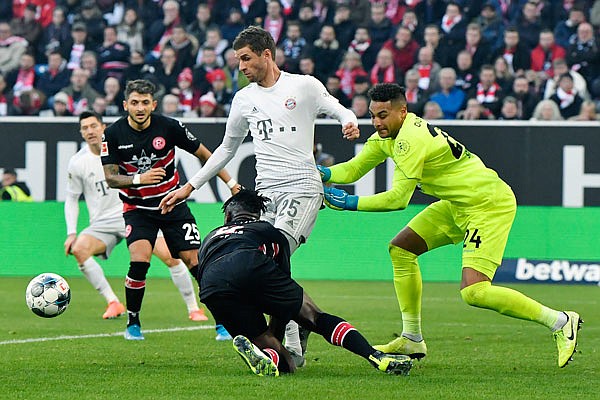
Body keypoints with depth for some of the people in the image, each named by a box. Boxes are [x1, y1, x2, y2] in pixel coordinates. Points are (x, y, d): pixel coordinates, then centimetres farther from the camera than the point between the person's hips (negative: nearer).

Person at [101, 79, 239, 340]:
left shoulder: (169, 127, -12)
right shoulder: (113, 134, -10)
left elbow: (203, 154, 1)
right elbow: (110, 178, -8)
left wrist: (231, 183, 1)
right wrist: (139, 178, -26)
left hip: (172, 203, 1)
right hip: (137, 208, -1)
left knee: (195, 262, -6)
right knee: (139, 260, -22)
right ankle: (132, 323, -4)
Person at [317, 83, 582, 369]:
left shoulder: (410, 139, -23)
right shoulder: (386, 135, 6)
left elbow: (398, 198, -23)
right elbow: (353, 169, 9)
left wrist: (350, 203, -20)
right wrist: (322, 173, -9)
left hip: (489, 204, -10)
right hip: (459, 204, 10)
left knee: (473, 292, -20)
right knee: (401, 250, 9)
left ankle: (560, 322, -9)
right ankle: (412, 340, 17)